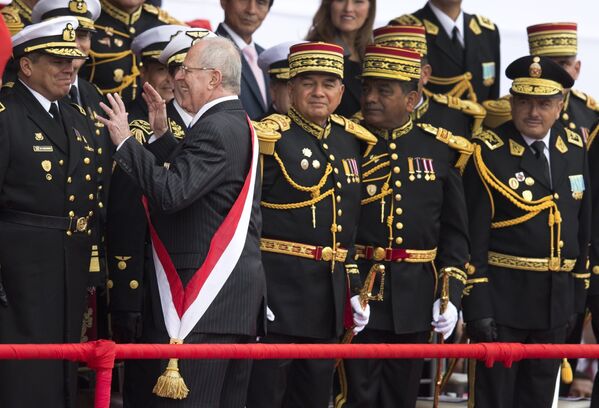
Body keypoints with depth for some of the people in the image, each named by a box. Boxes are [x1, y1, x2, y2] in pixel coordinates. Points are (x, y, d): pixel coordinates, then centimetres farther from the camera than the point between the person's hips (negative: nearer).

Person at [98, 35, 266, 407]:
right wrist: (162, 135, 16)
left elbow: (173, 193, -24)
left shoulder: (215, 129, -15)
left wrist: (125, 141, -18)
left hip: (206, 292, -11)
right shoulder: (239, 124, 17)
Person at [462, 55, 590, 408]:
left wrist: (577, 292, 12)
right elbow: (473, 236, -13)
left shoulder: (575, 148, 6)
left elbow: (583, 226, 13)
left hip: (557, 300, 5)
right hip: (504, 299, -5)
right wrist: (477, 307, -16)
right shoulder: (488, 153, -10)